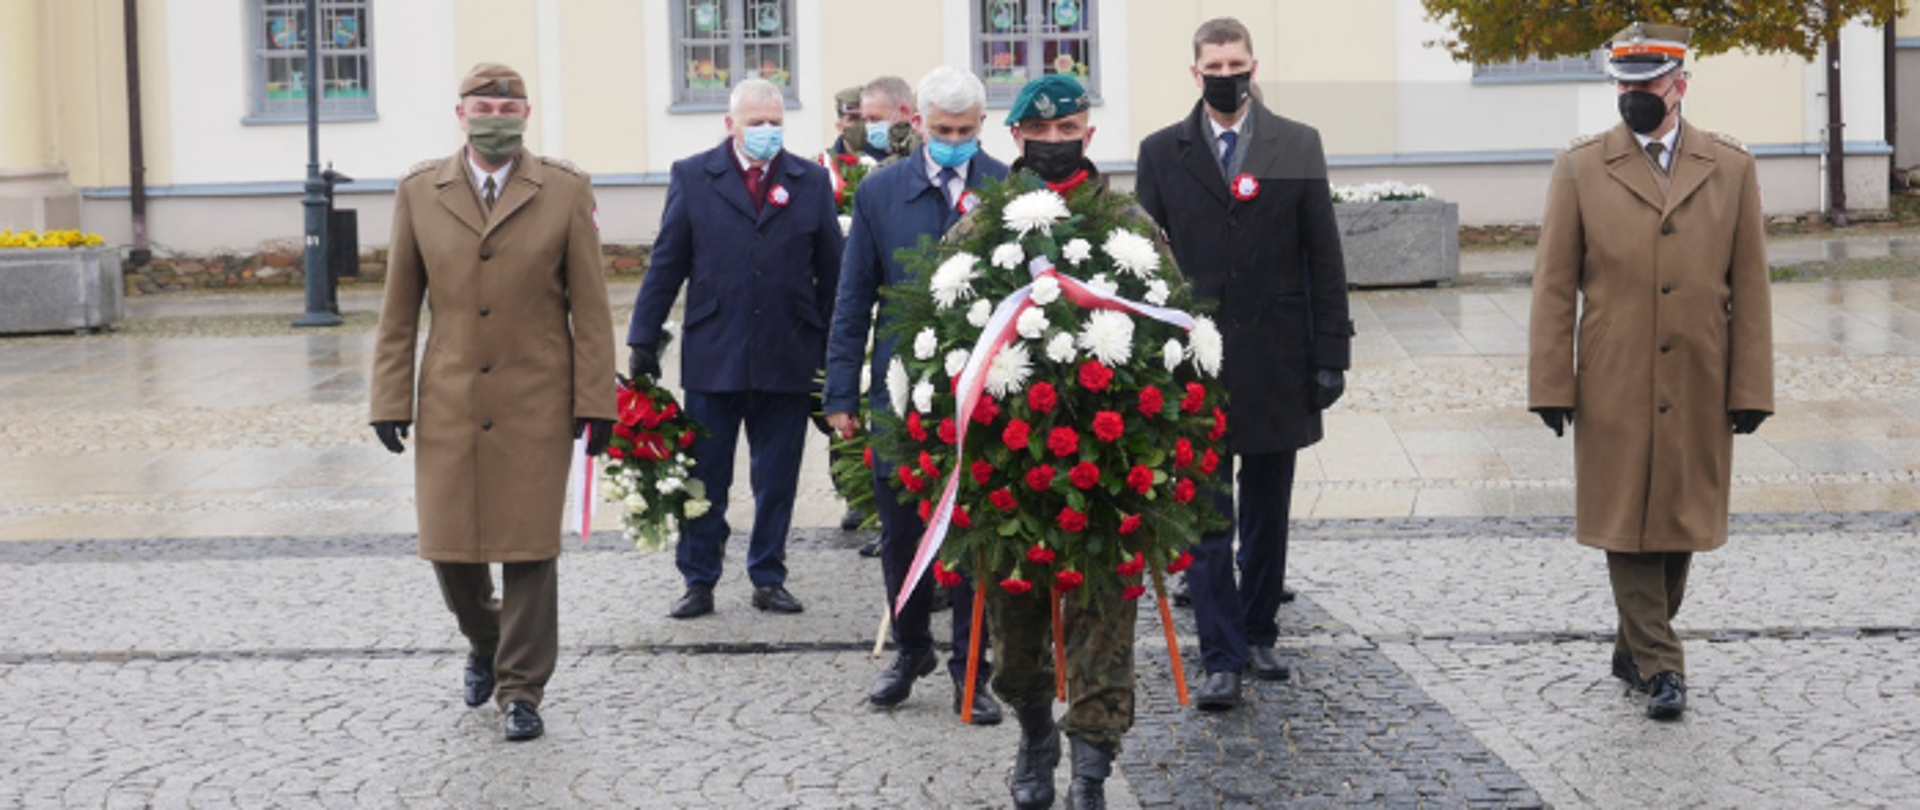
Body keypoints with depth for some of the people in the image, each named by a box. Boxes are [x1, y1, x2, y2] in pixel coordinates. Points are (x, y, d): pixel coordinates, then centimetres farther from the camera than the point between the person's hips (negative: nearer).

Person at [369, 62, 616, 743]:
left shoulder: (566, 192, 0)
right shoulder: (419, 193, 5)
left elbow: (591, 307, 0)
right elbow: (399, 310, 8)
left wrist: (595, 400, -4)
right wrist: (390, 400, 3)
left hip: (535, 405, -2)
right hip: (449, 405, 2)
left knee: (529, 550, 0)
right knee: (448, 546, 4)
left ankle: (521, 691, 12)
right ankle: (484, 643, 34)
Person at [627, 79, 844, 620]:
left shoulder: (811, 181, 6)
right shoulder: (692, 177, 3)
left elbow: (831, 271, 7)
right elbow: (666, 264, 3)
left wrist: (835, 353, 4)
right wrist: (643, 340, 0)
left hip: (788, 358, 1)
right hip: (711, 358, -1)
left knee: (777, 480, 9)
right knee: (704, 478, 5)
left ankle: (769, 579, 21)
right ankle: (699, 582, 16)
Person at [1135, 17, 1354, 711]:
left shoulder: (1298, 146, 3)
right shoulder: (1162, 152, 4)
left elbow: (1324, 258, 2)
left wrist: (1330, 353, -2)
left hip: (1277, 361, 1)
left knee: (1268, 511, 11)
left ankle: (1259, 633, 26)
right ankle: (1222, 658, 0)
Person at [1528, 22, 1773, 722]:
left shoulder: (1731, 168, 5)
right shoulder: (1580, 168, 2)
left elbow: (1749, 288, 4)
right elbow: (1554, 286, 1)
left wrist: (1751, 388, 0)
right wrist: (1551, 384, -4)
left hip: (1698, 388, 2)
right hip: (1613, 388, -1)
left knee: (1678, 525, 9)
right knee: (1627, 526, 0)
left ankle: (1635, 649, 27)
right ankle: (1660, 666, 7)